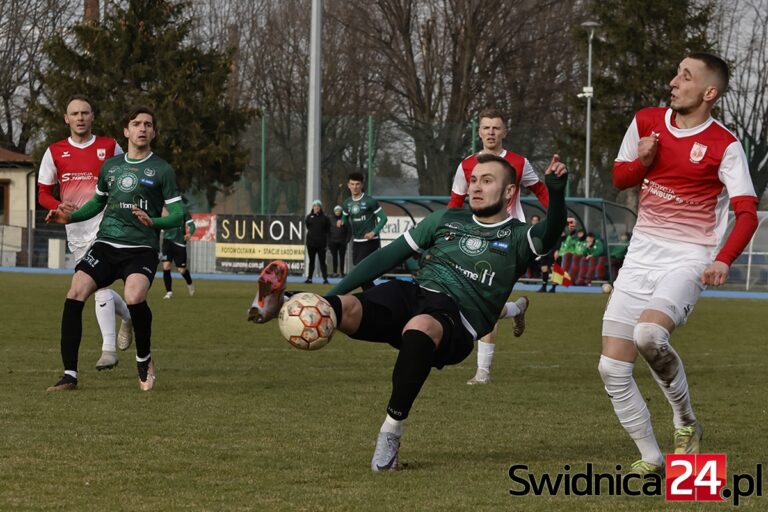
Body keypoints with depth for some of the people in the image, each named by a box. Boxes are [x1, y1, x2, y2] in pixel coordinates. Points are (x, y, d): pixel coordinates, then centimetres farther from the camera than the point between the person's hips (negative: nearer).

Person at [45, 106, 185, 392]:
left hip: (142, 248, -4)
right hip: (106, 244, 4)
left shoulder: (162, 170, 2)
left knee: (134, 297, -31)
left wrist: (153, 222, -21)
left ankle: (144, 358, -1)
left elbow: (178, 215, -1)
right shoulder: (110, 166, 15)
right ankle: (70, 375, -9)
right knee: (74, 295, -16)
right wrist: (69, 217, 14)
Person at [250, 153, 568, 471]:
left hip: (456, 323, -4)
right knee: (347, 309, -27)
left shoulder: (516, 238, 12)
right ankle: (278, 304, -49)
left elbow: (549, 235, -10)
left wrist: (556, 192, -31)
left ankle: (392, 431, -32)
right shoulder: (446, 220, 23)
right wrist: (335, 293, 13)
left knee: (419, 327, -40)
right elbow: (390, 256, 20)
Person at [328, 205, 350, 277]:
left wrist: (347, 240, -8)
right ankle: (335, 272, 3)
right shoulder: (331, 220, 6)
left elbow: (349, 231, 1)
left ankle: (342, 272, 3)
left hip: (342, 242, -1)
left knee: (342, 257, 1)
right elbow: (328, 232, 6)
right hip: (333, 242, 1)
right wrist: (329, 242, 0)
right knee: (334, 258, 1)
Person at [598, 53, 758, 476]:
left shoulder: (724, 146, -10)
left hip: (688, 260, -6)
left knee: (649, 334, -33)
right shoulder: (646, 122, 5)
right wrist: (642, 162, -6)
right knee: (612, 369, 0)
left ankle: (685, 421, -8)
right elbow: (619, 177, 17)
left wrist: (723, 260, -31)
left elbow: (747, 213, -14)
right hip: (641, 256, 6)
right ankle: (651, 460, 15)